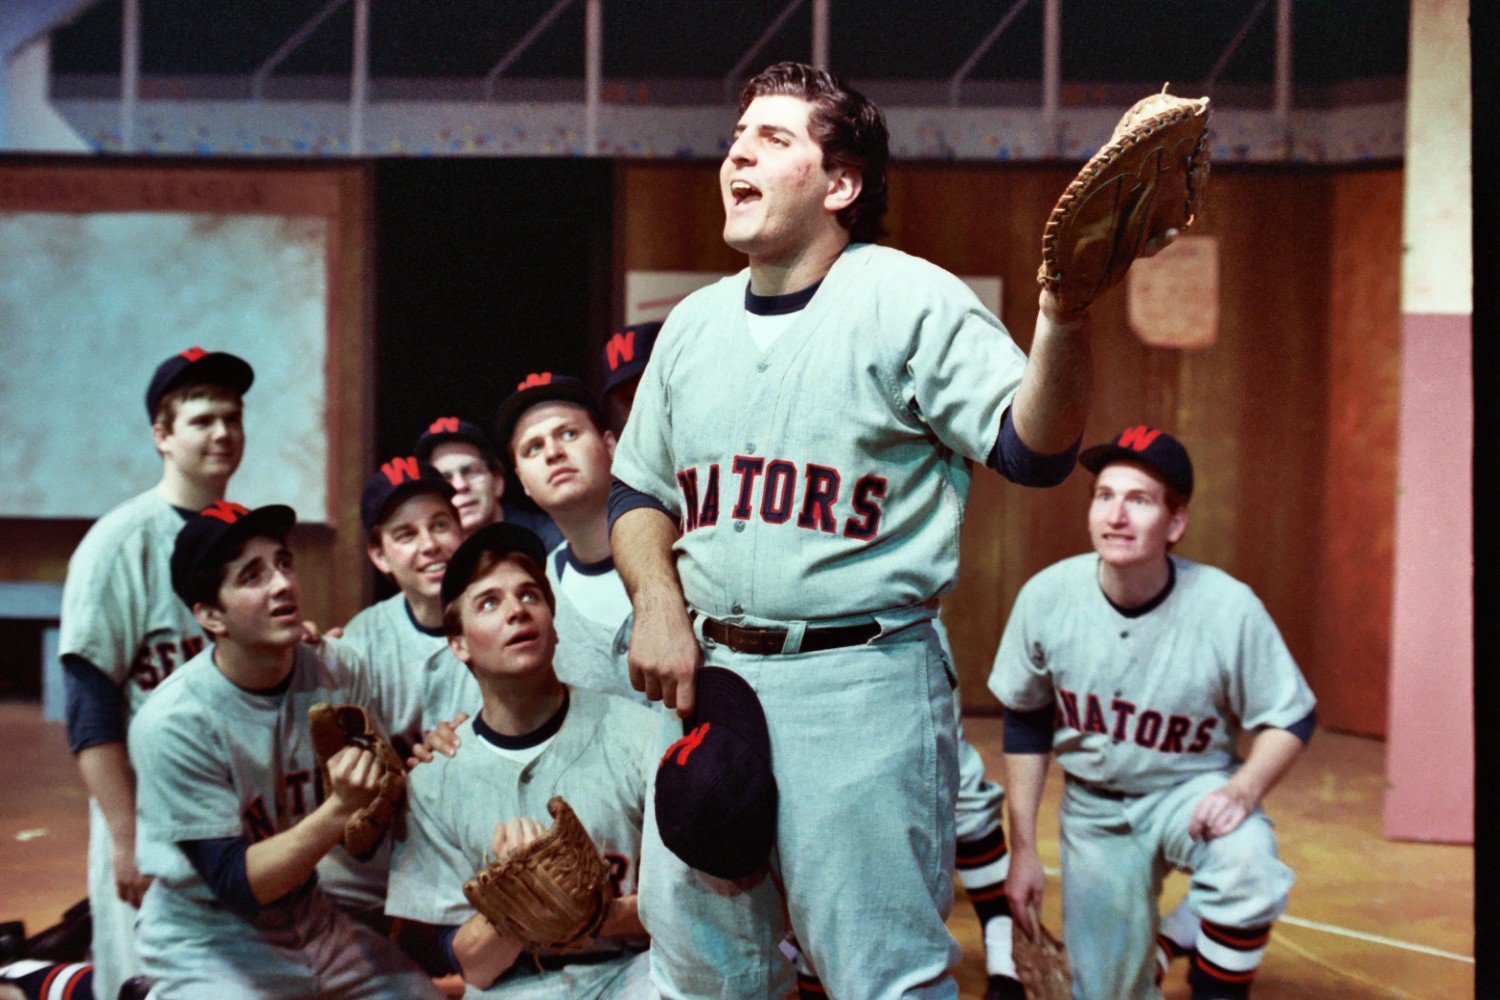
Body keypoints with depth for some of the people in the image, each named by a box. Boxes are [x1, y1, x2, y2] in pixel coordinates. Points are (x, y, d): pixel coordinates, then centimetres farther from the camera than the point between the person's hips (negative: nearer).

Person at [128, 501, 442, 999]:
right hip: (206, 949, -6)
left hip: (313, 920, 6)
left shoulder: (340, 672, -6)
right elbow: (236, 884, -21)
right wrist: (341, 809, -33)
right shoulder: (172, 722, -20)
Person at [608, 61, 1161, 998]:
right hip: (708, 674, 6)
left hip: (860, 683, -6)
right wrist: (657, 604, 0)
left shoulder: (911, 302, -8)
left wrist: (1064, 315, -35)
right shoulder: (695, 322, 12)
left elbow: (1034, 449, -18)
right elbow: (640, 491, 18)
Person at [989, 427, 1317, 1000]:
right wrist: (1024, 848, 0)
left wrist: (1245, 788, -29)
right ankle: (1148, 935, 38)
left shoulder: (1229, 607, -23)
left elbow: (1290, 719, -9)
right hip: (1094, 807, 2)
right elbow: (1025, 721, -1)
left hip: (1193, 790, -2)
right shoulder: (1047, 596, -16)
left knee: (1245, 862, -34)